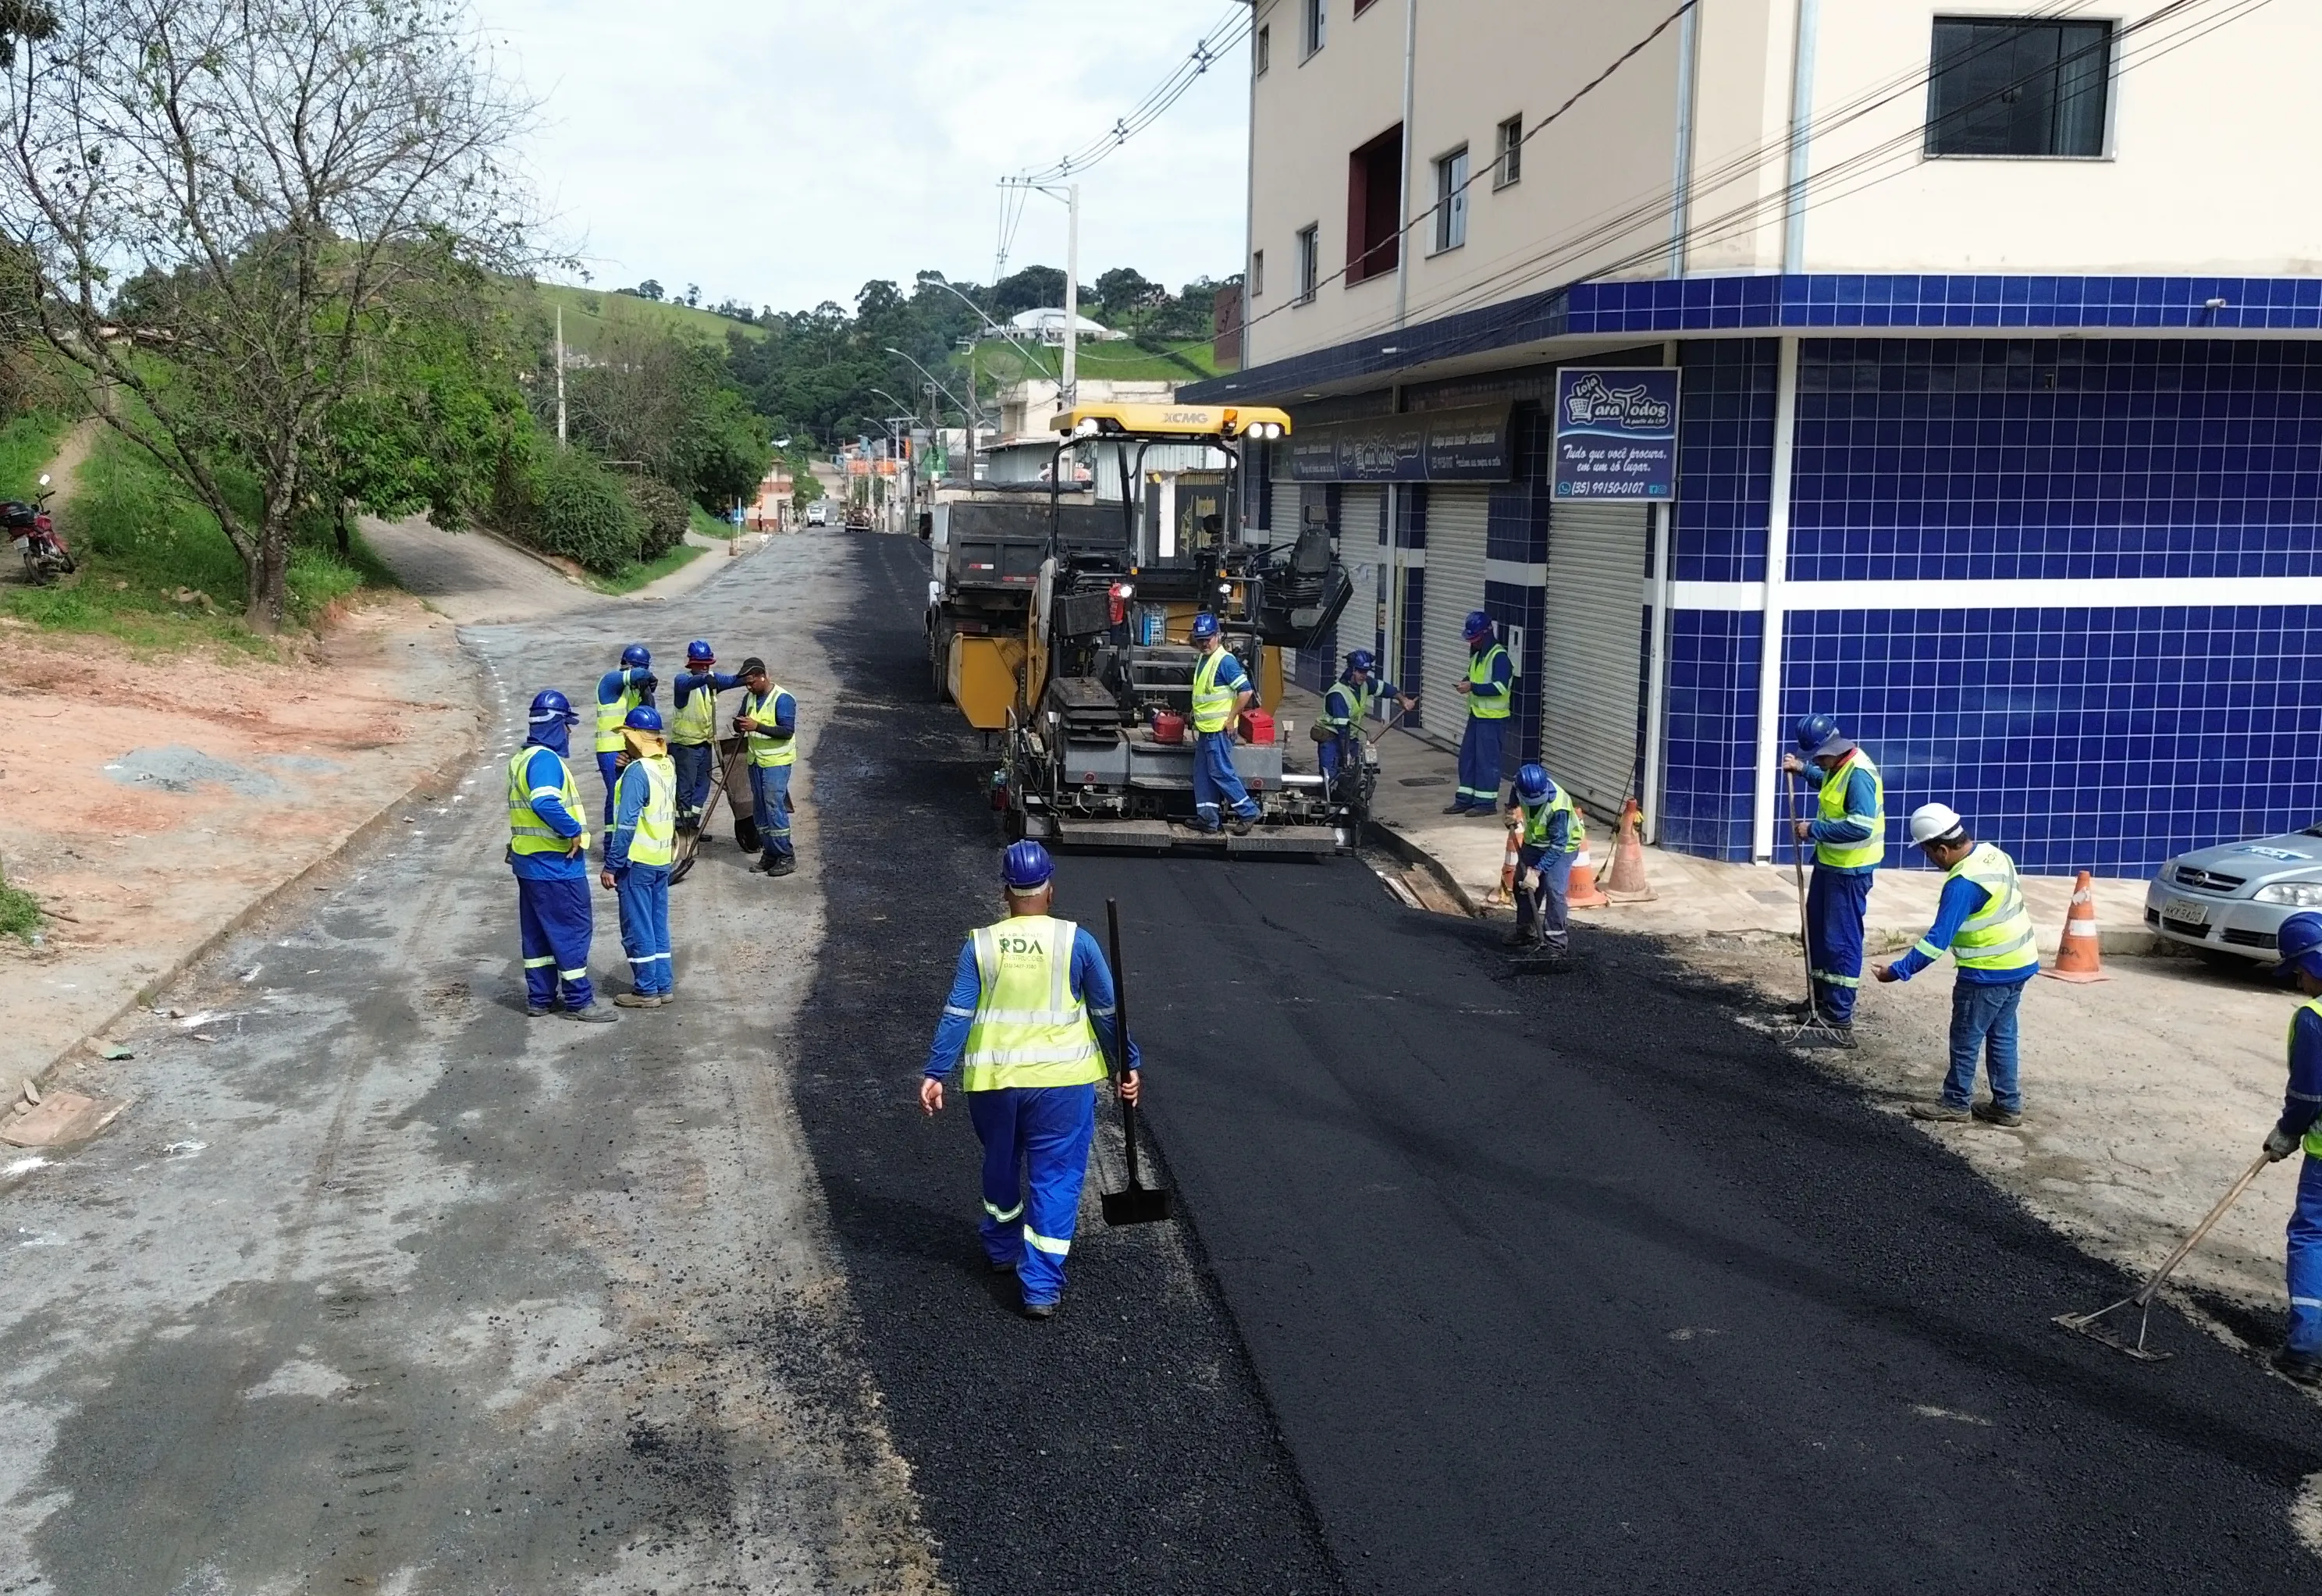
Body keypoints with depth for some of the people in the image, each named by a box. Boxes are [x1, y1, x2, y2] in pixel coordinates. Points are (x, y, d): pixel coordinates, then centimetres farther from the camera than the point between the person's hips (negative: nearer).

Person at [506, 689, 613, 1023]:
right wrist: (574, 831, -24)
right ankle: (579, 1001, 3)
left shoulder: (523, 758, 14)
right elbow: (545, 803, -34)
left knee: (537, 932, 14)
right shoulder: (545, 759, -18)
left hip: (529, 860, 10)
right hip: (555, 864, -10)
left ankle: (539, 998, 21)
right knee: (573, 930, -2)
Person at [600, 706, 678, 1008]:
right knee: (658, 925, 14)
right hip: (662, 859, 8)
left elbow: (626, 823, -20)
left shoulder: (637, 771, -18)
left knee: (637, 929, 1)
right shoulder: (667, 766, 7)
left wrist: (611, 865, -16)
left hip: (637, 861, -8)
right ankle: (664, 985, 19)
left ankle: (646, 990, 6)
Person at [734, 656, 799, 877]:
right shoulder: (749, 697, 10)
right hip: (756, 761, 8)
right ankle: (770, 854, 18)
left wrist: (757, 726, -28)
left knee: (775, 807, -11)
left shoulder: (782, 699, -14)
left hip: (777, 762, -8)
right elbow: (740, 725, 18)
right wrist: (740, 725, -8)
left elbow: (787, 731, -21)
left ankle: (786, 857, -5)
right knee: (760, 809, 10)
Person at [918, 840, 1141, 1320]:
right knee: (1055, 1177, 4)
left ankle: (1002, 1249, 42)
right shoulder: (1076, 942, -6)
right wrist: (1128, 1065, 8)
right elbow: (1107, 1012, -2)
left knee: (1001, 1164, 24)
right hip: (1061, 1080, -2)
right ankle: (1041, 1286, 1)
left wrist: (935, 1073, -2)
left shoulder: (980, 944, -3)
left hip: (992, 1081, 2)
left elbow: (956, 1015, -6)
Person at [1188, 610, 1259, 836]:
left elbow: (1245, 691, -20)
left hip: (1219, 730, -10)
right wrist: (1197, 721, 20)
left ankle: (1248, 811, 2)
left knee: (1221, 772, -7)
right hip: (1205, 730, 10)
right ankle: (1207, 818, 16)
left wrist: (1231, 719, -17)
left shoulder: (1225, 661, -16)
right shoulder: (1203, 659, 13)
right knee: (1202, 774, 11)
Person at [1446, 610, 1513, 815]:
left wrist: (1472, 688, -24)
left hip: (1492, 719, -9)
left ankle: (1487, 802, 3)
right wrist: (1465, 684, 2)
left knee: (1486, 759, -4)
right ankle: (1465, 799, 19)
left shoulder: (1499, 657, -16)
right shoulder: (1477, 655, 14)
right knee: (1467, 757, 11)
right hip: (1476, 715, 9)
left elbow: (1500, 687, -24)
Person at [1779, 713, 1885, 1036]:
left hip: (1850, 870, -10)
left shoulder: (1858, 774, -25)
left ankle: (1841, 1018, 0)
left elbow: (1860, 827, -33)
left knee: (1841, 940, -6)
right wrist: (1802, 769, 14)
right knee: (1816, 930, 19)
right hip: (1829, 862, 10)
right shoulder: (1838, 765, 6)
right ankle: (1821, 998, 34)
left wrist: (1813, 830, -24)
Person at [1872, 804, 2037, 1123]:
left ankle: (1956, 1102, 17)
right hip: (2018, 963, 9)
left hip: (1988, 973, -9)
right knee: (2001, 1036, 16)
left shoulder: (1962, 884, -26)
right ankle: (2007, 1105, 22)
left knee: (1966, 1039, 5)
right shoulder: (1993, 853, 2)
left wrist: (1898, 970, -22)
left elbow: (1938, 939, -26)